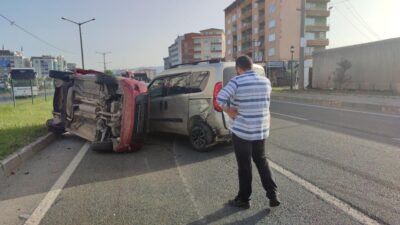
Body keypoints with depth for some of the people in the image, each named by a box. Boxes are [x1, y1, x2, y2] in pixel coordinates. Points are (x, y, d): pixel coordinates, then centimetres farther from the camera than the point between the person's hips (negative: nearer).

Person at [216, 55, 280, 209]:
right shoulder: (266, 81, 6)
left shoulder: (237, 81, -13)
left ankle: (244, 199, 20)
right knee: (262, 161, 20)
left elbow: (220, 99, -23)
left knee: (244, 166, 6)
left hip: (242, 130, -5)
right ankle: (273, 196, 22)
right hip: (262, 130, 6)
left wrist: (231, 113, -8)